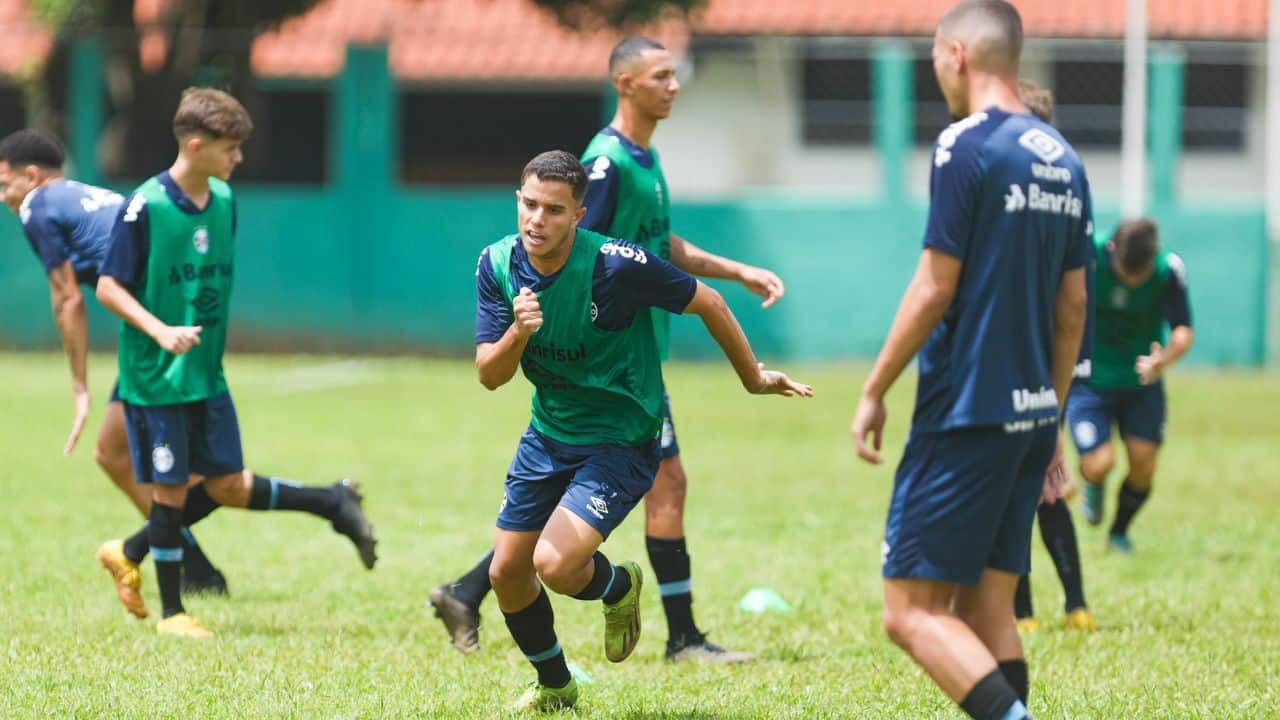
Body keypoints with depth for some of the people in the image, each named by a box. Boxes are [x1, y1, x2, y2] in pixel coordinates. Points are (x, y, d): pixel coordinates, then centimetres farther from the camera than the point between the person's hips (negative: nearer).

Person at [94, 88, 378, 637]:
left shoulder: (223, 200, 5)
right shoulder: (145, 207, -16)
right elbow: (108, 286, -14)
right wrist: (160, 331, -25)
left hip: (208, 375, 7)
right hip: (155, 379, -7)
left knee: (228, 487, 7)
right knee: (171, 490, 0)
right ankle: (171, 613, 13)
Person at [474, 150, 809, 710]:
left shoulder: (617, 264, -24)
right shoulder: (498, 265, -9)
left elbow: (707, 303, -9)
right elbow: (488, 375, -9)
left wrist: (754, 378, 3)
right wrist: (518, 333, -31)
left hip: (620, 442, -6)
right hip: (548, 435, 6)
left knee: (555, 564, -22)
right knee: (507, 571, 7)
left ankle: (619, 587, 16)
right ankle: (554, 686, 34)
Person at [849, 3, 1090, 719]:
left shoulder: (966, 146, -11)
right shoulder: (1063, 159, 12)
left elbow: (935, 288, -14)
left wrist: (874, 391, -4)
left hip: (966, 413, -8)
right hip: (1032, 415, 8)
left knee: (913, 612, -7)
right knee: (987, 611, 10)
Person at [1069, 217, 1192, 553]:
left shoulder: (1169, 269, -18)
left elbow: (1183, 330, -17)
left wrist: (1164, 359, -36)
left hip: (1141, 383, 2)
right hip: (1089, 382, -2)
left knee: (1143, 465, -4)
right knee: (1100, 464, -15)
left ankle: (1119, 532, 27)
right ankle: (1093, 486, 26)